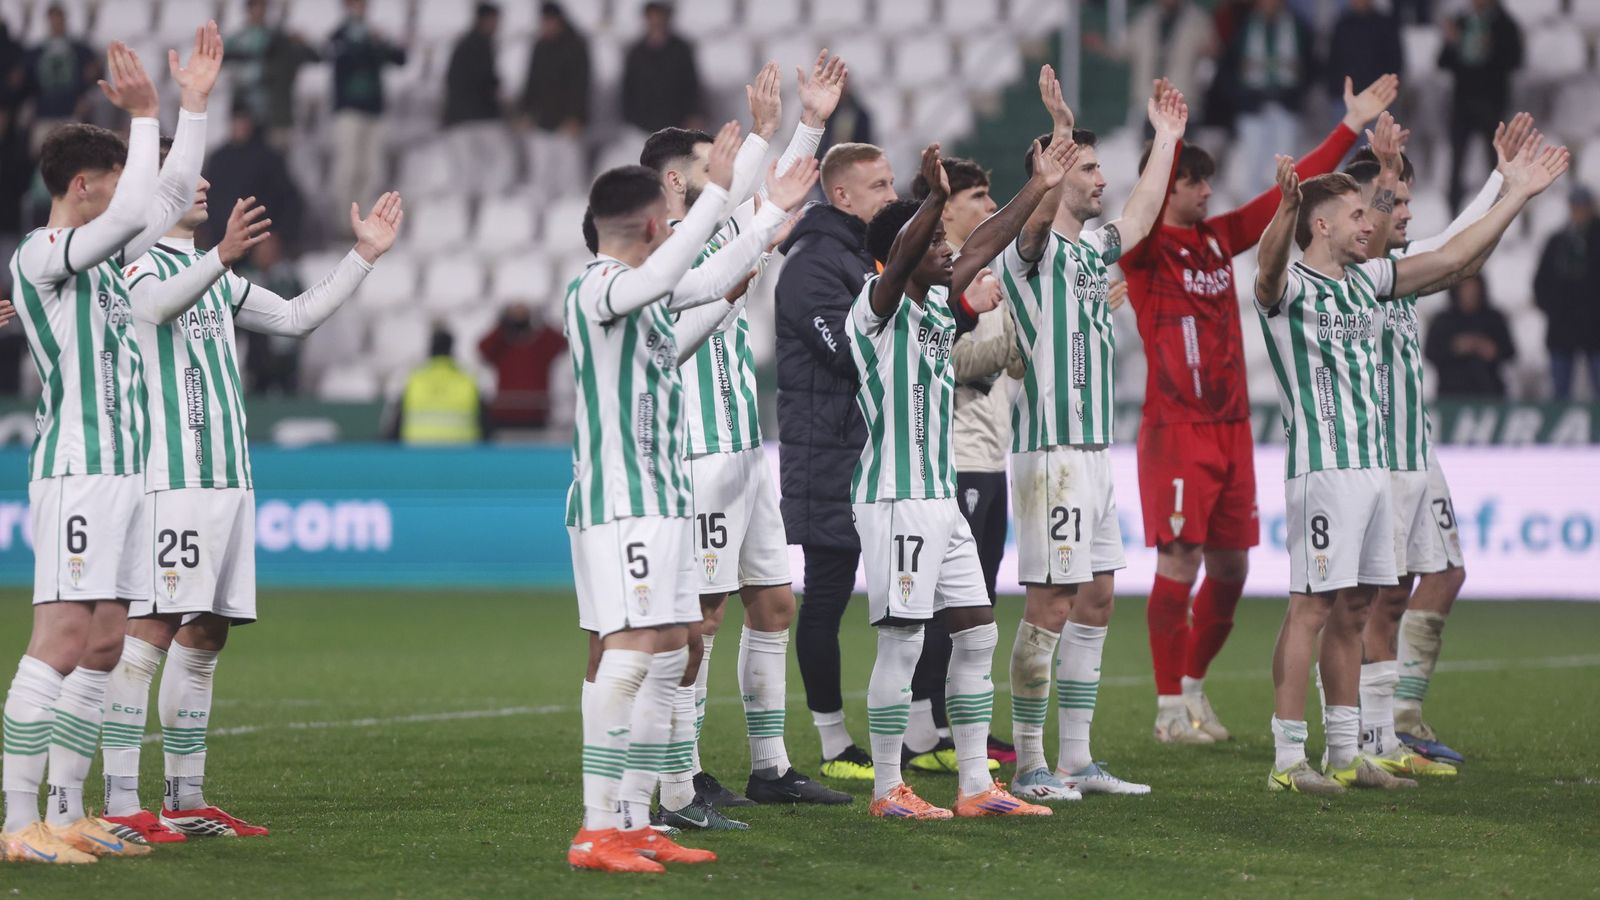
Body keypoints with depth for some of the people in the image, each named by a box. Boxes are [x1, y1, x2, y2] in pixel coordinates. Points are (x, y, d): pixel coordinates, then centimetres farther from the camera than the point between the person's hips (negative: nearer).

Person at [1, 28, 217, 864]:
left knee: (102, 645, 7)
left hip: (123, 468, 10)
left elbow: (169, 197, 29)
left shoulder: (100, 252, 18)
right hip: (76, 469, -10)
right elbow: (133, 212, -23)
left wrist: (193, 103, 24)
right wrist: (145, 117, -15)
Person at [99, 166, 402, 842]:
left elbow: (297, 317, 30)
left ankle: (185, 800, 15)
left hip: (228, 477, 9)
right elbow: (159, 303, -27)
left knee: (205, 637, 10)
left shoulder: (218, 278, 23)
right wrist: (221, 257, -44)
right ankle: (121, 806, -15)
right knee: (151, 632, -13)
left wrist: (363, 256, 24)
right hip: (168, 476, -9)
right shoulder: (140, 265, -4)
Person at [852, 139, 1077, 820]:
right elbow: (898, 261, -29)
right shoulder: (879, 309, -10)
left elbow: (985, 246, 22)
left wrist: (1040, 186, 22)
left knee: (977, 634, 8)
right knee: (901, 642, -5)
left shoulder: (940, 304, 13)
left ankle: (975, 785, 12)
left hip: (942, 499, 9)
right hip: (893, 499, -9)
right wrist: (935, 199, -44)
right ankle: (886, 790, 2)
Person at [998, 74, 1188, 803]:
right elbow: (1041, 204, -31)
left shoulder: (1090, 248, 16)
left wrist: (1166, 139, 40)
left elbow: (1140, 219, 35)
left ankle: (1076, 759, 17)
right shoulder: (1032, 248, -9)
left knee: (1094, 602, 11)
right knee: (1049, 606, -8)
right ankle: (1029, 765, -3)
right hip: (1050, 449, -9)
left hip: (1094, 448, 9)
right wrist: (1060, 128, -44)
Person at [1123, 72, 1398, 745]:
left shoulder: (1220, 237, 13)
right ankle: (1170, 708, -2)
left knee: (1229, 566, 9)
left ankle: (1193, 686, 24)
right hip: (1175, 429, -7)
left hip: (1231, 425, 7)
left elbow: (1290, 190, 20)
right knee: (1179, 561, -8)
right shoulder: (1144, 249, -6)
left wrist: (1351, 127, 24)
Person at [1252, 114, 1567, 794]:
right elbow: (1270, 267, -33)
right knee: (1312, 607, -9)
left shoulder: (1363, 281, 16)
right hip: (1321, 466, -8)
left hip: (1374, 464, 8)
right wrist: (1285, 212, -54)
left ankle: (1345, 754, 15)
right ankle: (1287, 759, -6)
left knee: (1353, 610, 10)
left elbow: (1451, 257, 22)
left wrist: (1515, 195, 19)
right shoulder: (1290, 287, -8)